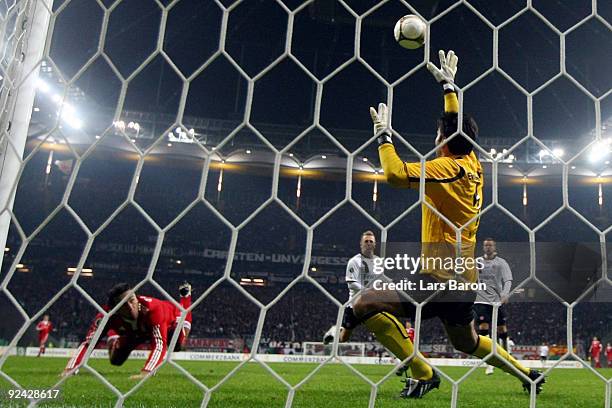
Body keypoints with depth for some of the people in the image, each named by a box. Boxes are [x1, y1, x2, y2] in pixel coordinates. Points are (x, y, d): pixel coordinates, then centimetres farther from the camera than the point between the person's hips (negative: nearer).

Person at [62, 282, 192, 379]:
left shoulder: (152, 308, -50)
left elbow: (159, 344, -56)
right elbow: (88, 343, -40)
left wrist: (145, 373, -70)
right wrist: (69, 369, -55)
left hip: (169, 320, -1)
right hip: (134, 331, 2)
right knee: (116, 360, 0)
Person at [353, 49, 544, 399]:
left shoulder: (449, 168, -17)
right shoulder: (473, 165, 7)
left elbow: (396, 173, -28)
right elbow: (457, 125, 24)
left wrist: (383, 134, -14)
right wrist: (448, 84, 32)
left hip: (443, 280, -10)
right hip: (466, 278, 10)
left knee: (366, 304, -16)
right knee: (468, 343, 32)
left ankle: (423, 374, -9)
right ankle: (528, 374, 43)